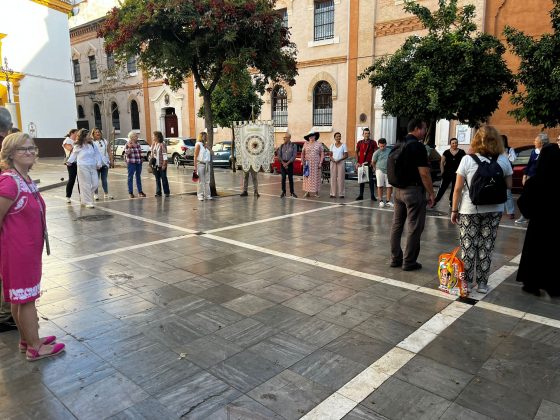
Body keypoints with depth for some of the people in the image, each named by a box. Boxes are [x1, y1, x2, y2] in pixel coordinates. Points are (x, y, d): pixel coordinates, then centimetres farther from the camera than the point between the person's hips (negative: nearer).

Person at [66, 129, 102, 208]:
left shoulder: (92, 145, 7)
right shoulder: (77, 147, -1)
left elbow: (97, 154, 11)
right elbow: (73, 154, 11)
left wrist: (99, 163, 0)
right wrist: (69, 161, -4)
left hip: (93, 167, 4)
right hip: (83, 167, -4)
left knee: (95, 184, 3)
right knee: (86, 185, -2)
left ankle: (83, 197, 26)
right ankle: (88, 202, 6)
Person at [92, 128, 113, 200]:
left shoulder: (105, 142, 10)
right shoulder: (92, 142, -2)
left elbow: (109, 152, 12)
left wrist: (111, 160, 5)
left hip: (105, 163, 3)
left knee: (104, 179, 9)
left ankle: (106, 193, 14)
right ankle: (96, 194, 9)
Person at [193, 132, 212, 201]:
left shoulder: (205, 145, 14)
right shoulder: (198, 144, -6)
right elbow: (195, 156, -9)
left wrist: (209, 164, 8)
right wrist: (195, 166, -14)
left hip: (207, 164, 6)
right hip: (200, 164, -6)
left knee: (207, 181, 7)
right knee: (201, 181, -2)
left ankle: (207, 195, 13)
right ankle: (200, 195, 5)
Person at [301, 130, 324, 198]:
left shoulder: (319, 144, 4)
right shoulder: (306, 144, 8)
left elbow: (322, 154, 1)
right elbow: (302, 154, 10)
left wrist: (320, 163, -8)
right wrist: (303, 161, -1)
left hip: (316, 164, -1)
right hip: (307, 163, 1)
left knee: (316, 177, 1)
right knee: (307, 177, -1)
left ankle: (316, 192, 7)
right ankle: (307, 192, 3)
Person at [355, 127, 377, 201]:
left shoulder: (373, 142, 2)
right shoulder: (360, 143, 8)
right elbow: (356, 152, 11)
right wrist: (357, 162, 1)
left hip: (369, 164, -2)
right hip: (361, 164, 2)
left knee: (371, 179, -3)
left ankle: (373, 196, 0)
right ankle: (361, 195, 14)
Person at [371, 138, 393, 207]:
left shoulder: (390, 151, 9)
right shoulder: (377, 152, -1)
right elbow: (373, 163, 4)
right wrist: (376, 169, 8)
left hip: (389, 171, 3)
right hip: (380, 170, -3)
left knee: (389, 186, 1)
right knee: (380, 186, -1)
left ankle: (388, 201, 10)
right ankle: (381, 201, 6)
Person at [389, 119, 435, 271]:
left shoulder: (399, 145, 10)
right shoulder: (417, 146, -14)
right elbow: (424, 173, -16)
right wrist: (431, 193, -8)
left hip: (398, 190, 8)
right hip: (413, 190, -8)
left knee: (397, 225, 12)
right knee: (414, 228, 1)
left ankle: (395, 258, 20)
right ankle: (409, 262, 7)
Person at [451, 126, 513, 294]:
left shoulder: (467, 160, -7)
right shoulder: (503, 160, -1)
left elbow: (458, 188, -7)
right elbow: (508, 186, 8)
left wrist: (454, 210, 0)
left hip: (470, 210, -2)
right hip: (494, 209, 2)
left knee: (468, 246, 8)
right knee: (486, 247, 9)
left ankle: (467, 282, 15)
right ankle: (482, 283, 18)